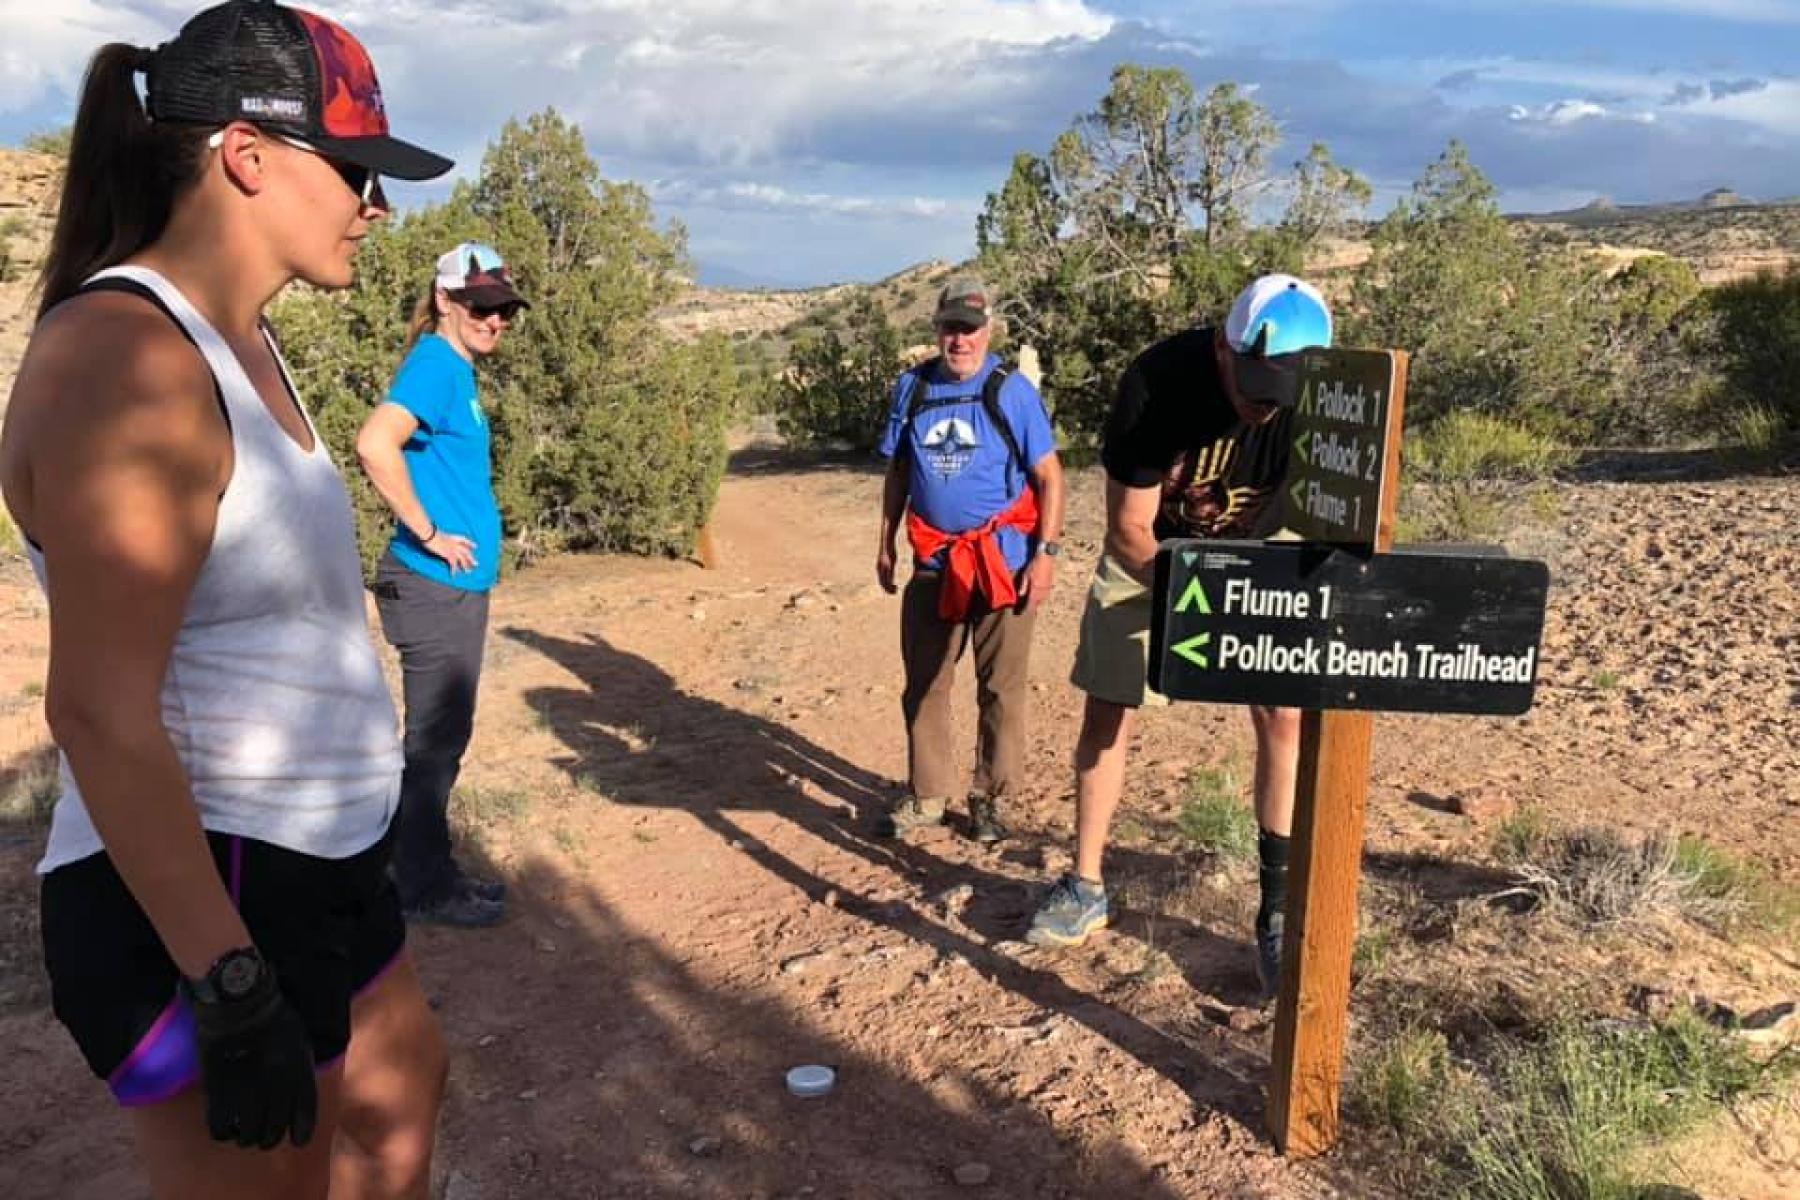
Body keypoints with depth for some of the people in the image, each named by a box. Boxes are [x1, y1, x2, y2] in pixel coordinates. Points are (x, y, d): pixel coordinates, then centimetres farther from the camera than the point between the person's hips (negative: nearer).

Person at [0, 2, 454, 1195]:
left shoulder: (243, 344, 9)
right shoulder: (125, 356, -21)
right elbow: (100, 712, -25)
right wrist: (235, 993, -24)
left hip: (307, 864, 10)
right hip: (194, 903, -10)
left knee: (402, 1095, 27)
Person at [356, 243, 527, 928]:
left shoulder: (458, 371, 15)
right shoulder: (435, 365, -14)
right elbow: (374, 444, -30)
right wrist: (428, 533, -22)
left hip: (458, 587, 10)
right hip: (435, 588, -10)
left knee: (444, 737, 17)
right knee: (434, 740, 0)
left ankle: (432, 871, 28)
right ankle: (424, 888, 12)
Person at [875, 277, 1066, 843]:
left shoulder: (1012, 390, -6)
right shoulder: (913, 387, 5)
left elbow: (1049, 477, -5)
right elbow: (898, 471, 14)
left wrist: (1046, 553, -12)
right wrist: (887, 544, 12)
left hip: (1003, 560, -3)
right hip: (934, 560, 4)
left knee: (1001, 688, 5)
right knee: (924, 684, 10)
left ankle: (990, 797, 20)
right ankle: (926, 795, 23)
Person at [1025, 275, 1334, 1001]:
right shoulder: (1157, 382, -32)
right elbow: (1129, 528, -24)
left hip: (1262, 550, 1)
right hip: (1152, 549, 0)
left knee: (1283, 717, -8)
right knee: (1106, 713, 2)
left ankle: (1281, 908, 5)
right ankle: (1085, 887, 18)